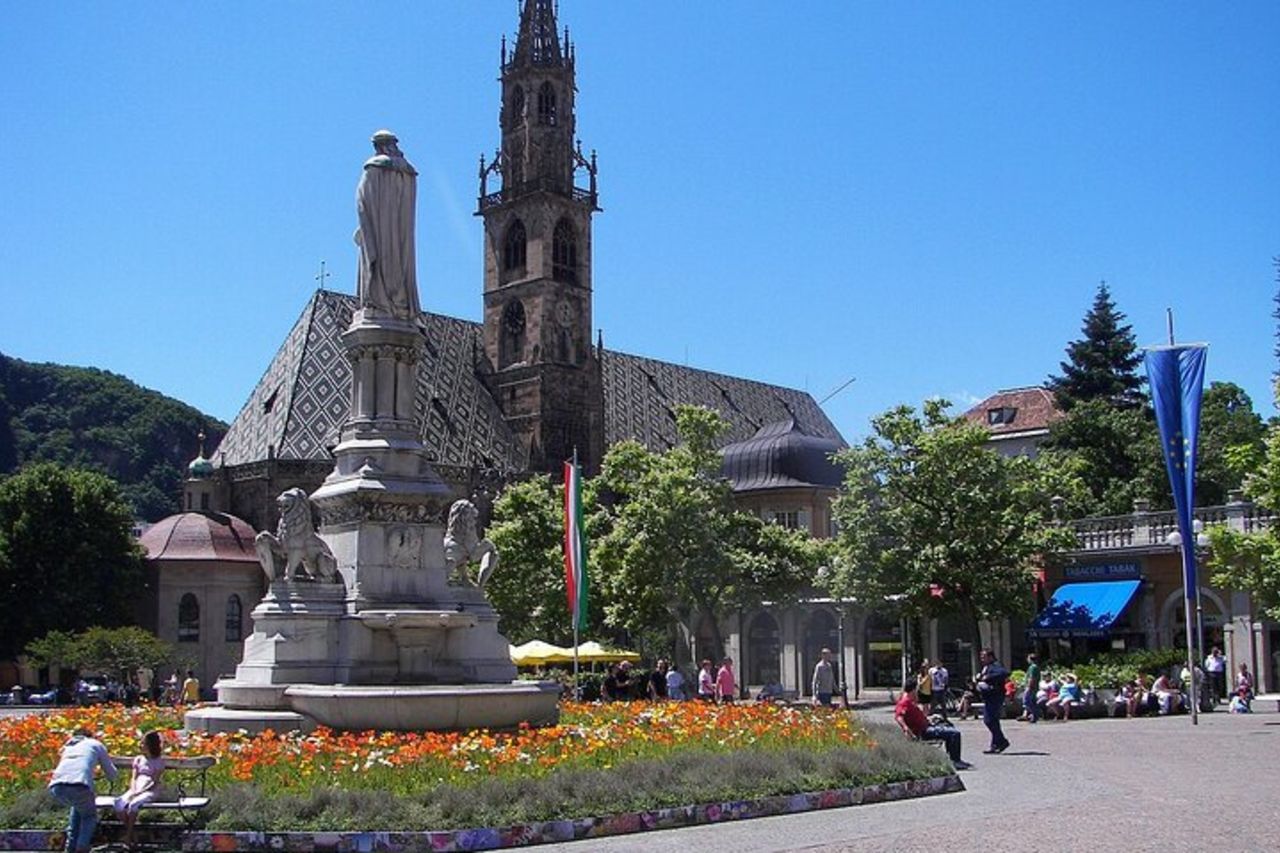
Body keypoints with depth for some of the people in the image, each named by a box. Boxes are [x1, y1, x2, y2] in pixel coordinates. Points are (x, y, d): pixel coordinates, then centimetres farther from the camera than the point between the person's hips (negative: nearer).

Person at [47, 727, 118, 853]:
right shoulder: (96, 744, 26)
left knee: (77, 807, 34)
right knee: (90, 816, 23)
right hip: (79, 785, -4)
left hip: (56, 787, 4)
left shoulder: (68, 746, 36)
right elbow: (112, 775, 29)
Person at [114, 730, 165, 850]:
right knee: (119, 804, -27)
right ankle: (128, 830, -12)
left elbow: (155, 782, -4)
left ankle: (128, 836, -22)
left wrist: (140, 792, -16)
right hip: (136, 790, 5)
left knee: (133, 804, -35)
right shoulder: (138, 759, 21)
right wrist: (133, 791, -8)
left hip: (150, 791, -5)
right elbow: (134, 778, 13)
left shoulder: (159, 761, 6)